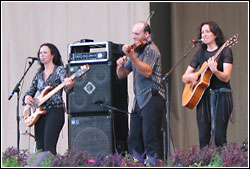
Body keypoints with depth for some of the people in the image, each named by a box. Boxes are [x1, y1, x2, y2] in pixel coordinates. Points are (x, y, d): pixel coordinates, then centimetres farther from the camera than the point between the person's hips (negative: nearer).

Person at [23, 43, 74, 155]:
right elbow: (31, 91, 21)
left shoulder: (59, 70, -1)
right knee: (39, 148, 2)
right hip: (40, 112, 6)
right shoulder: (39, 74, 17)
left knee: (49, 147, -16)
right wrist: (27, 97, -3)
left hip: (55, 111, -6)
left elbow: (67, 88, -16)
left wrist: (69, 84, -41)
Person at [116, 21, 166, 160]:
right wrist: (120, 65, -1)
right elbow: (122, 75, 21)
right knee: (134, 142, 5)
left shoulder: (151, 49, -6)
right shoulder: (136, 50, 19)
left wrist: (131, 56, -29)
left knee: (151, 141, -14)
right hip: (139, 100, 9)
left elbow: (147, 72, -22)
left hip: (152, 98, -8)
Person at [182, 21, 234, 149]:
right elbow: (184, 77, 18)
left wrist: (214, 70, -31)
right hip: (203, 96, 5)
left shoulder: (225, 51, 1)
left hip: (221, 96, -5)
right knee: (203, 138, -1)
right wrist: (191, 76, -5)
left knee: (219, 138, -11)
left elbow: (226, 77, -11)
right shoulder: (200, 54, 15)